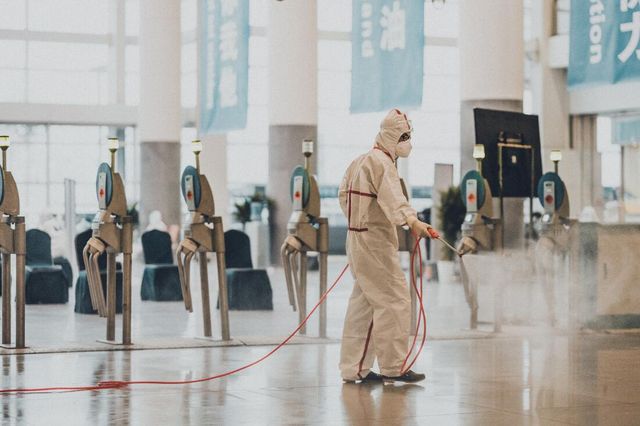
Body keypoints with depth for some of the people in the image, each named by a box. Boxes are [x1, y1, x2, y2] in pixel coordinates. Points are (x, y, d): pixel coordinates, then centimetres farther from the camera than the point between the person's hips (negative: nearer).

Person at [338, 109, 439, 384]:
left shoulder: (360, 162, 16)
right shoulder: (381, 162, -15)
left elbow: (344, 194, 26)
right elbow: (393, 198, -31)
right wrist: (413, 222, -45)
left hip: (357, 237, 10)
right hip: (375, 241, -10)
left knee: (363, 303, 14)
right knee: (394, 300, -7)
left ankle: (354, 368, 18)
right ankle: (392, 367, -5)